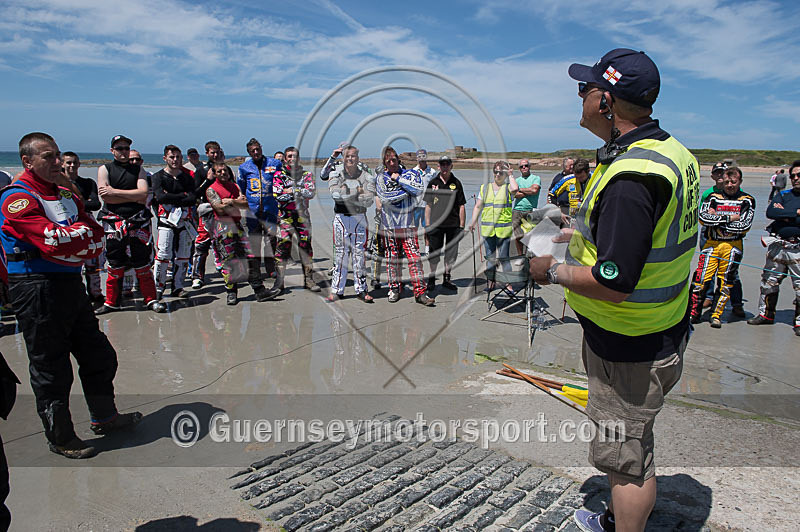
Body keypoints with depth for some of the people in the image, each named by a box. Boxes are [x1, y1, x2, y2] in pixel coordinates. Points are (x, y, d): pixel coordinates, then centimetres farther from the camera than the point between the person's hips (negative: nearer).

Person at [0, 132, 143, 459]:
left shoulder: (64, 194, 16)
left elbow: (96, 234, 6)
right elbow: (55, 241, -23)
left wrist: (68, 237, -12)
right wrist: (83, 234, -7)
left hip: (70, 283, 9)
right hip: (38, 290, -9)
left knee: (98, 355, 17)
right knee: (51, 368, 3)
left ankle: (104, 416, 35)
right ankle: (60, 438, 18)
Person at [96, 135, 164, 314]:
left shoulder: (138, 169, 12)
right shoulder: (104, 169, 7)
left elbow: (143, 193, -4)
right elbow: (105, 197, -7)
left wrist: (115, 191, -8)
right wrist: (134, 197, -7)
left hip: (138, 222, 1)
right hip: (114, 222, -1)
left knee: (143, 264, 2)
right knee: (114, 265, 5)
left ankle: (150, 299, 10)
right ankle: (111, 302, 17)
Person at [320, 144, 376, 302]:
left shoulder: (364, 172, -2)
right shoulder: (336, 171, -1)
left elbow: (369, 197, -13)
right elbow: (335, 193, -16)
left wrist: (345, 195, -14)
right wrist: (357, 191, -15)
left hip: (359, 217, 0)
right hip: (341, 217, 0)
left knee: (359, 253, 5)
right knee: (340, 253, 3)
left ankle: (361, 289, 14)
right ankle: (336, 290, 12)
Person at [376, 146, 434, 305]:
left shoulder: (410, 174, 8)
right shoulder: (381, 178, 7)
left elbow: (418, 190, -11)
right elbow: (385, 198, -9)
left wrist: (399, 179, -6)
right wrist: (407, 190, -7)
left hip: (407, 223, -1)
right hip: (389, 225, 1)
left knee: (414, 257, -6)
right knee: (392, 258, 7)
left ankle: (420, 292, -4)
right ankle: (394, 289, 21)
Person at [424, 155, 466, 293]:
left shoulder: (456, 183, 5)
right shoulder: (433, 183, 5)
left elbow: (461, 206, 6)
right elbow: (428, 205, 7)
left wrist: (462, 226, 1)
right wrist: (427, 224, 1)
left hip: (453, 224, 1)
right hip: (436, 223, -1)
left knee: (451, 253, 7)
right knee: (434, 253, 2)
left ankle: (447, 279, 19)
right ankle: (432, 279, 15)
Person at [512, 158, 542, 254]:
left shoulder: (536, 178, 10)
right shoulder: (516, 180, 17)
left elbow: (534, 190, -10)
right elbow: (515, 194, 0)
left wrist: (520, 189, 2)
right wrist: (529, 192, -4)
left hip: (531, 211, -2)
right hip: (517, 210, 2)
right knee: (518, 236, -1)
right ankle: (520, 255, 11)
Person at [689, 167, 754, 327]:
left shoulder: (747, 200, 5)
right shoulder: (713, 197, 10)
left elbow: (745, 226, -8)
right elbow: (703, 217, -6)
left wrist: (716, 218, -8)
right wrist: (729, 218, -10)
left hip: (733, 246, -1)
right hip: (711, 244, 1)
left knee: (725, 283, 1)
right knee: (701, 279, -6)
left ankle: (716, 316, 12)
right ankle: (693, 314, 4)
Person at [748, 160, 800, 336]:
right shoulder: (783, 195, 11)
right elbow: (770, 212, -8)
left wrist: (785, 215, -9)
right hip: (777, 247, 4)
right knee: (769, 282, 12)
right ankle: (766, 314, 26)